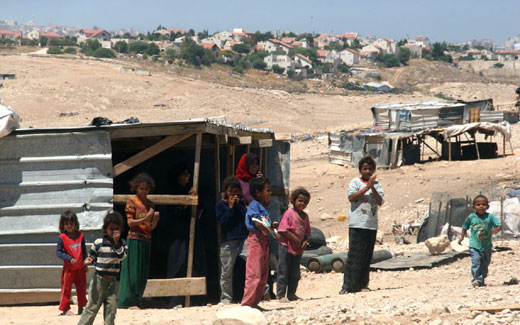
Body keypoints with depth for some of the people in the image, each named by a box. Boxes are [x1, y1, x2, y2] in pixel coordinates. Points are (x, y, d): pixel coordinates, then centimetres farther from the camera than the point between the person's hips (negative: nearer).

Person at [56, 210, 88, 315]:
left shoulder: (80, 236, 1)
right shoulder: (62, 238, -11)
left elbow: (84, 251, 10)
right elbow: (58, 252, -12)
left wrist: (85, 264, 8)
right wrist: (70, 259, -22)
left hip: (80, 268, 4)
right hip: (69, 268, -4)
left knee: (82, 288, 11)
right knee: (66, 288, -2)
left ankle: (81, 308, 23)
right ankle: (65, 308, 3)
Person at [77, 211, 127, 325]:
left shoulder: (121, 243, 2)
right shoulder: (98, 242, -4)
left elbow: (122, 256, -12)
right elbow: (92, 255, 7)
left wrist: (116, 242, -19)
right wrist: (89, 260, -15)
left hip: (112, 281, 3)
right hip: (99, 279, -3)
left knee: (111, 309, 5)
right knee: (92, 307, -2)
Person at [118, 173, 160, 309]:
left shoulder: (150, 204, 15)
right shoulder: (132, 201, -2)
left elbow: (151, 227, 14)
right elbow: (130, 222, -9)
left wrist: (156, 218, -7)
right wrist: (146, 218, -21)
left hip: (146, 241, 6)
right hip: (134, 239, -6)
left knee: (143, 272, 6)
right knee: (133, 270, -7)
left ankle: (137, 300, 11)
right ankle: (130, 301, -5)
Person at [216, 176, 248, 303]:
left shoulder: (241, 203, 18)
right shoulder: (221, 204, 5)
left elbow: (246, 217, 8)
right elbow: (223, 221, -6)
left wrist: (238, 204, 1)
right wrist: (230, 207, -8)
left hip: (242, 239, 4)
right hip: (228, 241, -4)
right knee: (227, 270, -4)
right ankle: (226, 297, 2)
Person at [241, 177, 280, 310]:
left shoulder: (263, 207, 18)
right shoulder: (254, 205, -10)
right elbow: (257, 223, -20)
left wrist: (272, 225, 5)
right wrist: (272, 232, -21)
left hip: (264, 240, 10)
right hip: (255, 239, -10)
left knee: (263, 275, 11)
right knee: (254, 274, -13)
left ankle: (254, 303, 17)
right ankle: (246, 303, -12)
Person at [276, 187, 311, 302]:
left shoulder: (305, 216, 10)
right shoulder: (289, 213, -11)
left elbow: (307, 232, 16)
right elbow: (284, 230, -16)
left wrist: (304, 241, -4)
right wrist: (296, 240, -16)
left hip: (298, 249, 7)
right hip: (286, 246, -7)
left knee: (295, 274, 12)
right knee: (283, 272, -2)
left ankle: (291, 294, 21)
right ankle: (280, 294, 3)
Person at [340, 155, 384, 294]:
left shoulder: (377, 185, 12)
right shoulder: (355, 182, 5)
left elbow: (380, 201, -1)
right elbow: (352, 197, -10)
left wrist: (372, 188, -15)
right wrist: (366, 187, -15)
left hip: (371, 224, 4)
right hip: (357, 224, -4)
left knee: (367, 256, 6)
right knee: (354, 255, -8)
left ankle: (362, 284, 13)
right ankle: (348, 286, -7)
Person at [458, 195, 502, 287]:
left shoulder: (490, 217, -5)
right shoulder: (471, 217, -2)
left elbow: (499, 225, -10)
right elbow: (465, 227, 13)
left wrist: (496, 230, -31)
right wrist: (462, 236, 4)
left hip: (487, 246, 2)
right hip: (474, 246, -2)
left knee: (485, 263, 12)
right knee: (476, 262, -16)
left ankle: (482, 279, 27)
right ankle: (476, 279, -13)